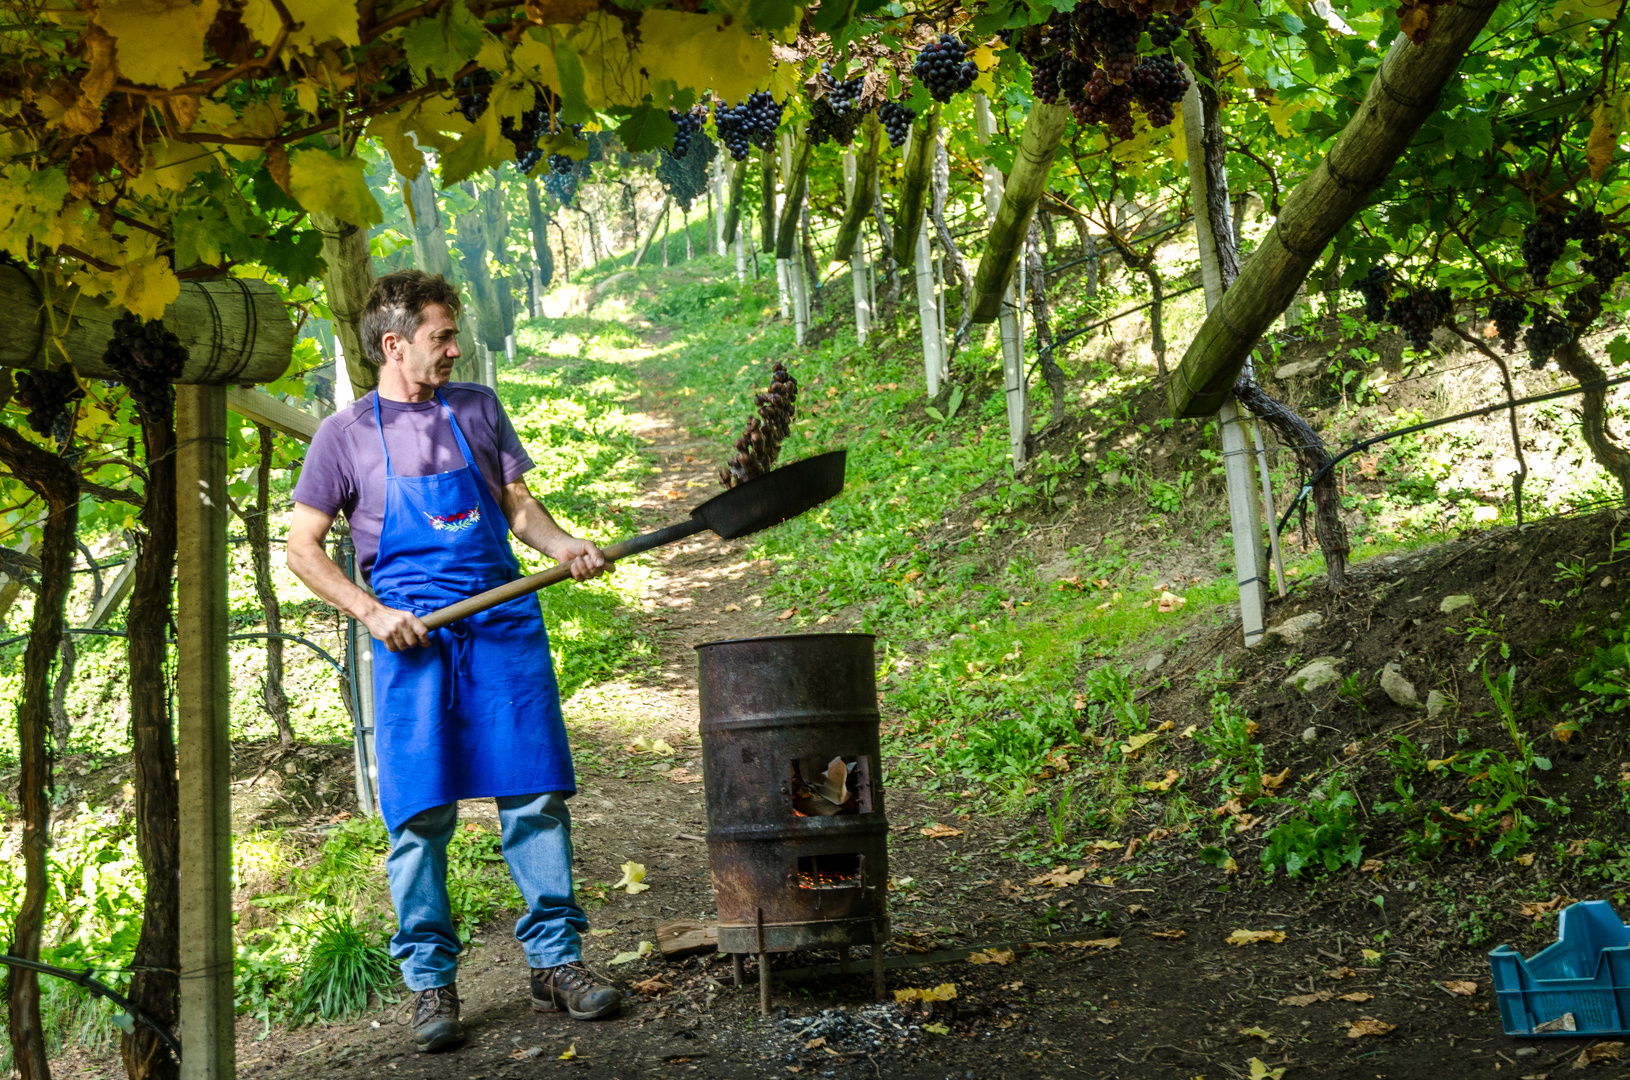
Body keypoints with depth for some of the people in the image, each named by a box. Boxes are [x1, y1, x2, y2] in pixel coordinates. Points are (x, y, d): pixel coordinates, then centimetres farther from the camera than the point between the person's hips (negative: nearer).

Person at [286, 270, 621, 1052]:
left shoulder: (477, 409, 13)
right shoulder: (347, 434, 3)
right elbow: (302, 549, 4)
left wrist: (564, 545, -4)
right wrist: (372, 613, -8)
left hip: (503, 623, 3)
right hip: (413, 637, -2)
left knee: (536, 798, 1)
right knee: (420, 816, -2)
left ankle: (556, 961, 12)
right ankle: (430, 981, 10)